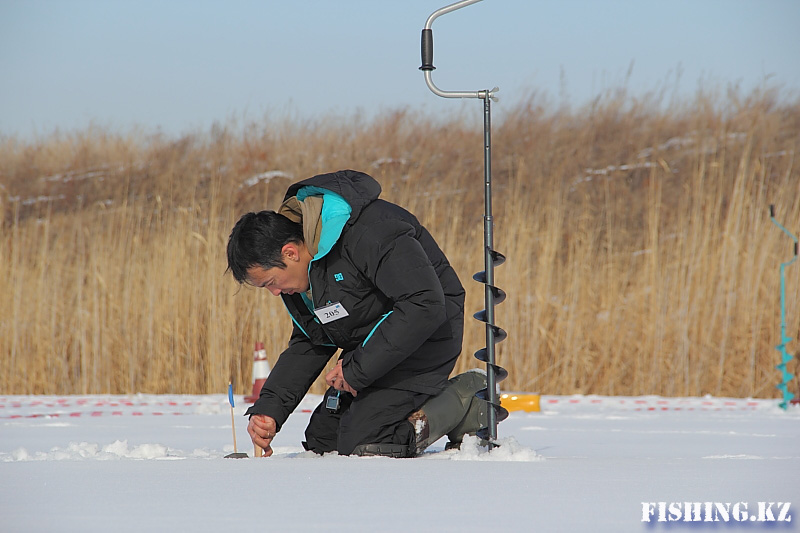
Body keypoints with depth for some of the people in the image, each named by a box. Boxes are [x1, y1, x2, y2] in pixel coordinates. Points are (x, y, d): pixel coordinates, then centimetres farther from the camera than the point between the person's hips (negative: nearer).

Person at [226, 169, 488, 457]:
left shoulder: (369, 234, -29)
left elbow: (425, 306, -33)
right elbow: (307, 345, 11)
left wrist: (358, 368, -28)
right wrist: (267, 409, -3)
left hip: (425, 336, -10)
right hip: (371, 344, 10)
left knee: (362, 444, -21)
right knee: (321, 443, 8)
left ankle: (465, 403, -3)